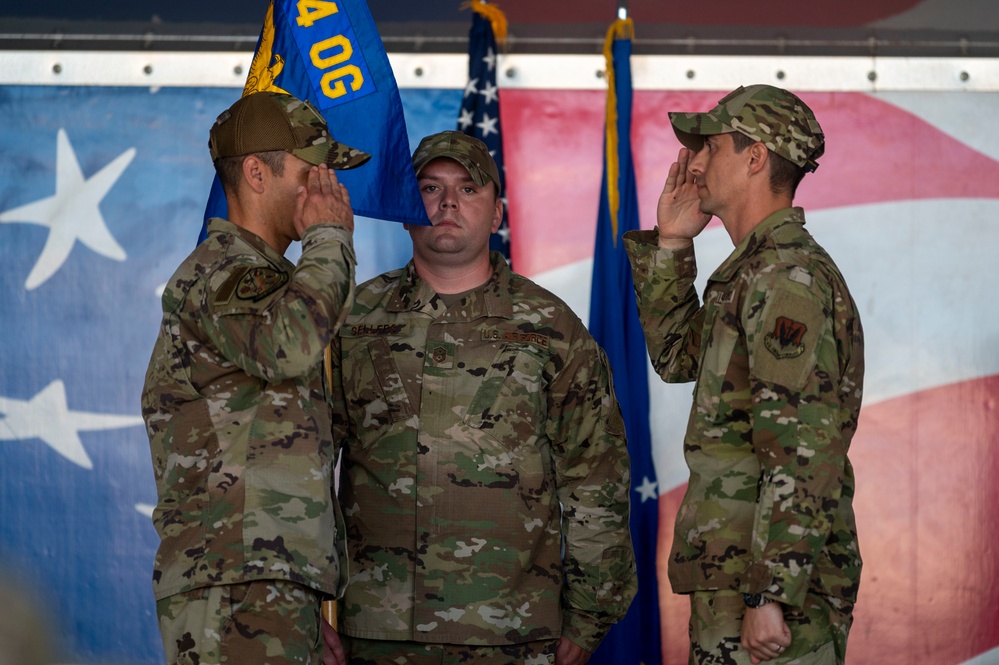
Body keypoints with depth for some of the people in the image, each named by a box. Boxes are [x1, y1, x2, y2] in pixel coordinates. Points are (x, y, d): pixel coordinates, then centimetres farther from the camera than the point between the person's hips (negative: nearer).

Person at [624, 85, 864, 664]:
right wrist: (670, 246, 20)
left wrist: (770, 595, -26)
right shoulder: (762, 269, 16)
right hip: (732, 580, 10)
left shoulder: (788, 275, -16)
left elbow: (803, 453, -23)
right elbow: (678, 357, 31)